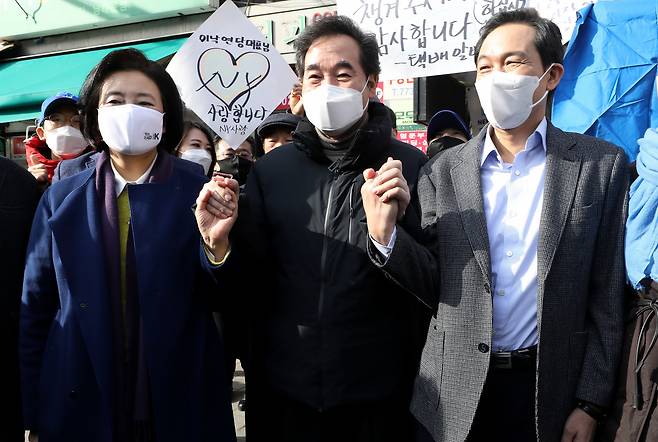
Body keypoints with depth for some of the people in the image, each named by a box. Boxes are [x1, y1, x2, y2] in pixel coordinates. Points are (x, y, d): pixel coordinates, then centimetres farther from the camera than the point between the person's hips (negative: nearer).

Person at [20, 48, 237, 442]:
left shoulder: (203, 193, -6)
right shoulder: (61, 199, 1)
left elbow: (227, 303, -7)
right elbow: (36, 310, 4)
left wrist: (215, 243, -26)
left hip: (183, 407, -1)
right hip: (79, 408, 2)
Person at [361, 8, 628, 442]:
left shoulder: (602, 165, -2)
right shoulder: (442, 171, 2)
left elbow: (608, 298, -1)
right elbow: (434, 286, 2)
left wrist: (591, 404, -3)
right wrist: (385, 234, -14)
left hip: (550, 395, -1)